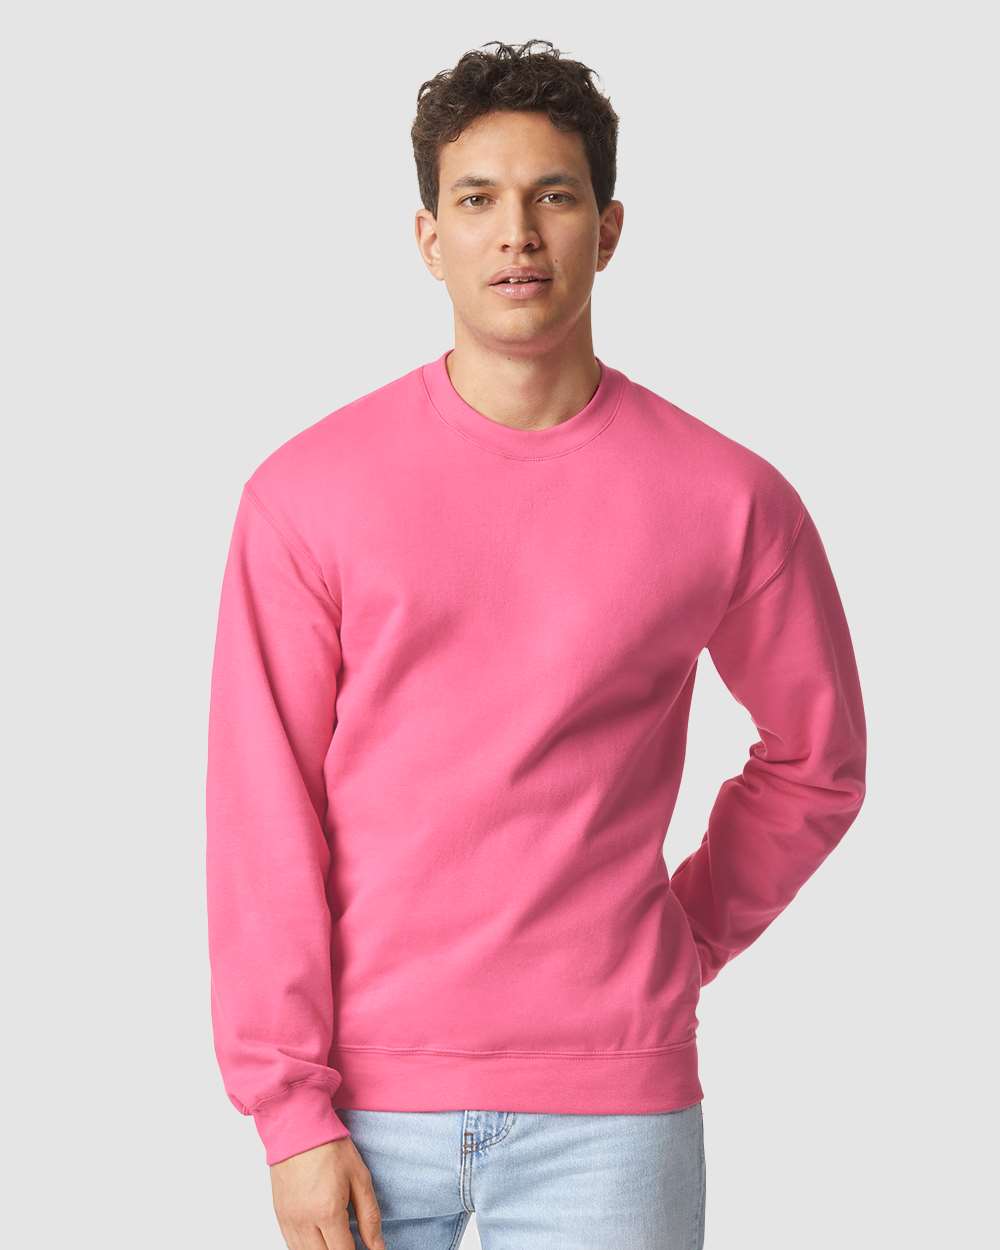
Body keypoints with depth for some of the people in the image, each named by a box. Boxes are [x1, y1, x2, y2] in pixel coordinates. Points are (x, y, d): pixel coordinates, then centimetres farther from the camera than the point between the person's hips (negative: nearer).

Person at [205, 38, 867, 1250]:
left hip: (610, 1104, 0)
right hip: (369, 1099, 0)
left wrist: (686, 942, 6)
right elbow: (261, 813, -3)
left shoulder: (731, 499, -2)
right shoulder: (306, 491, -2)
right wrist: (290, 1107, -6)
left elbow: (816, 761, 13)